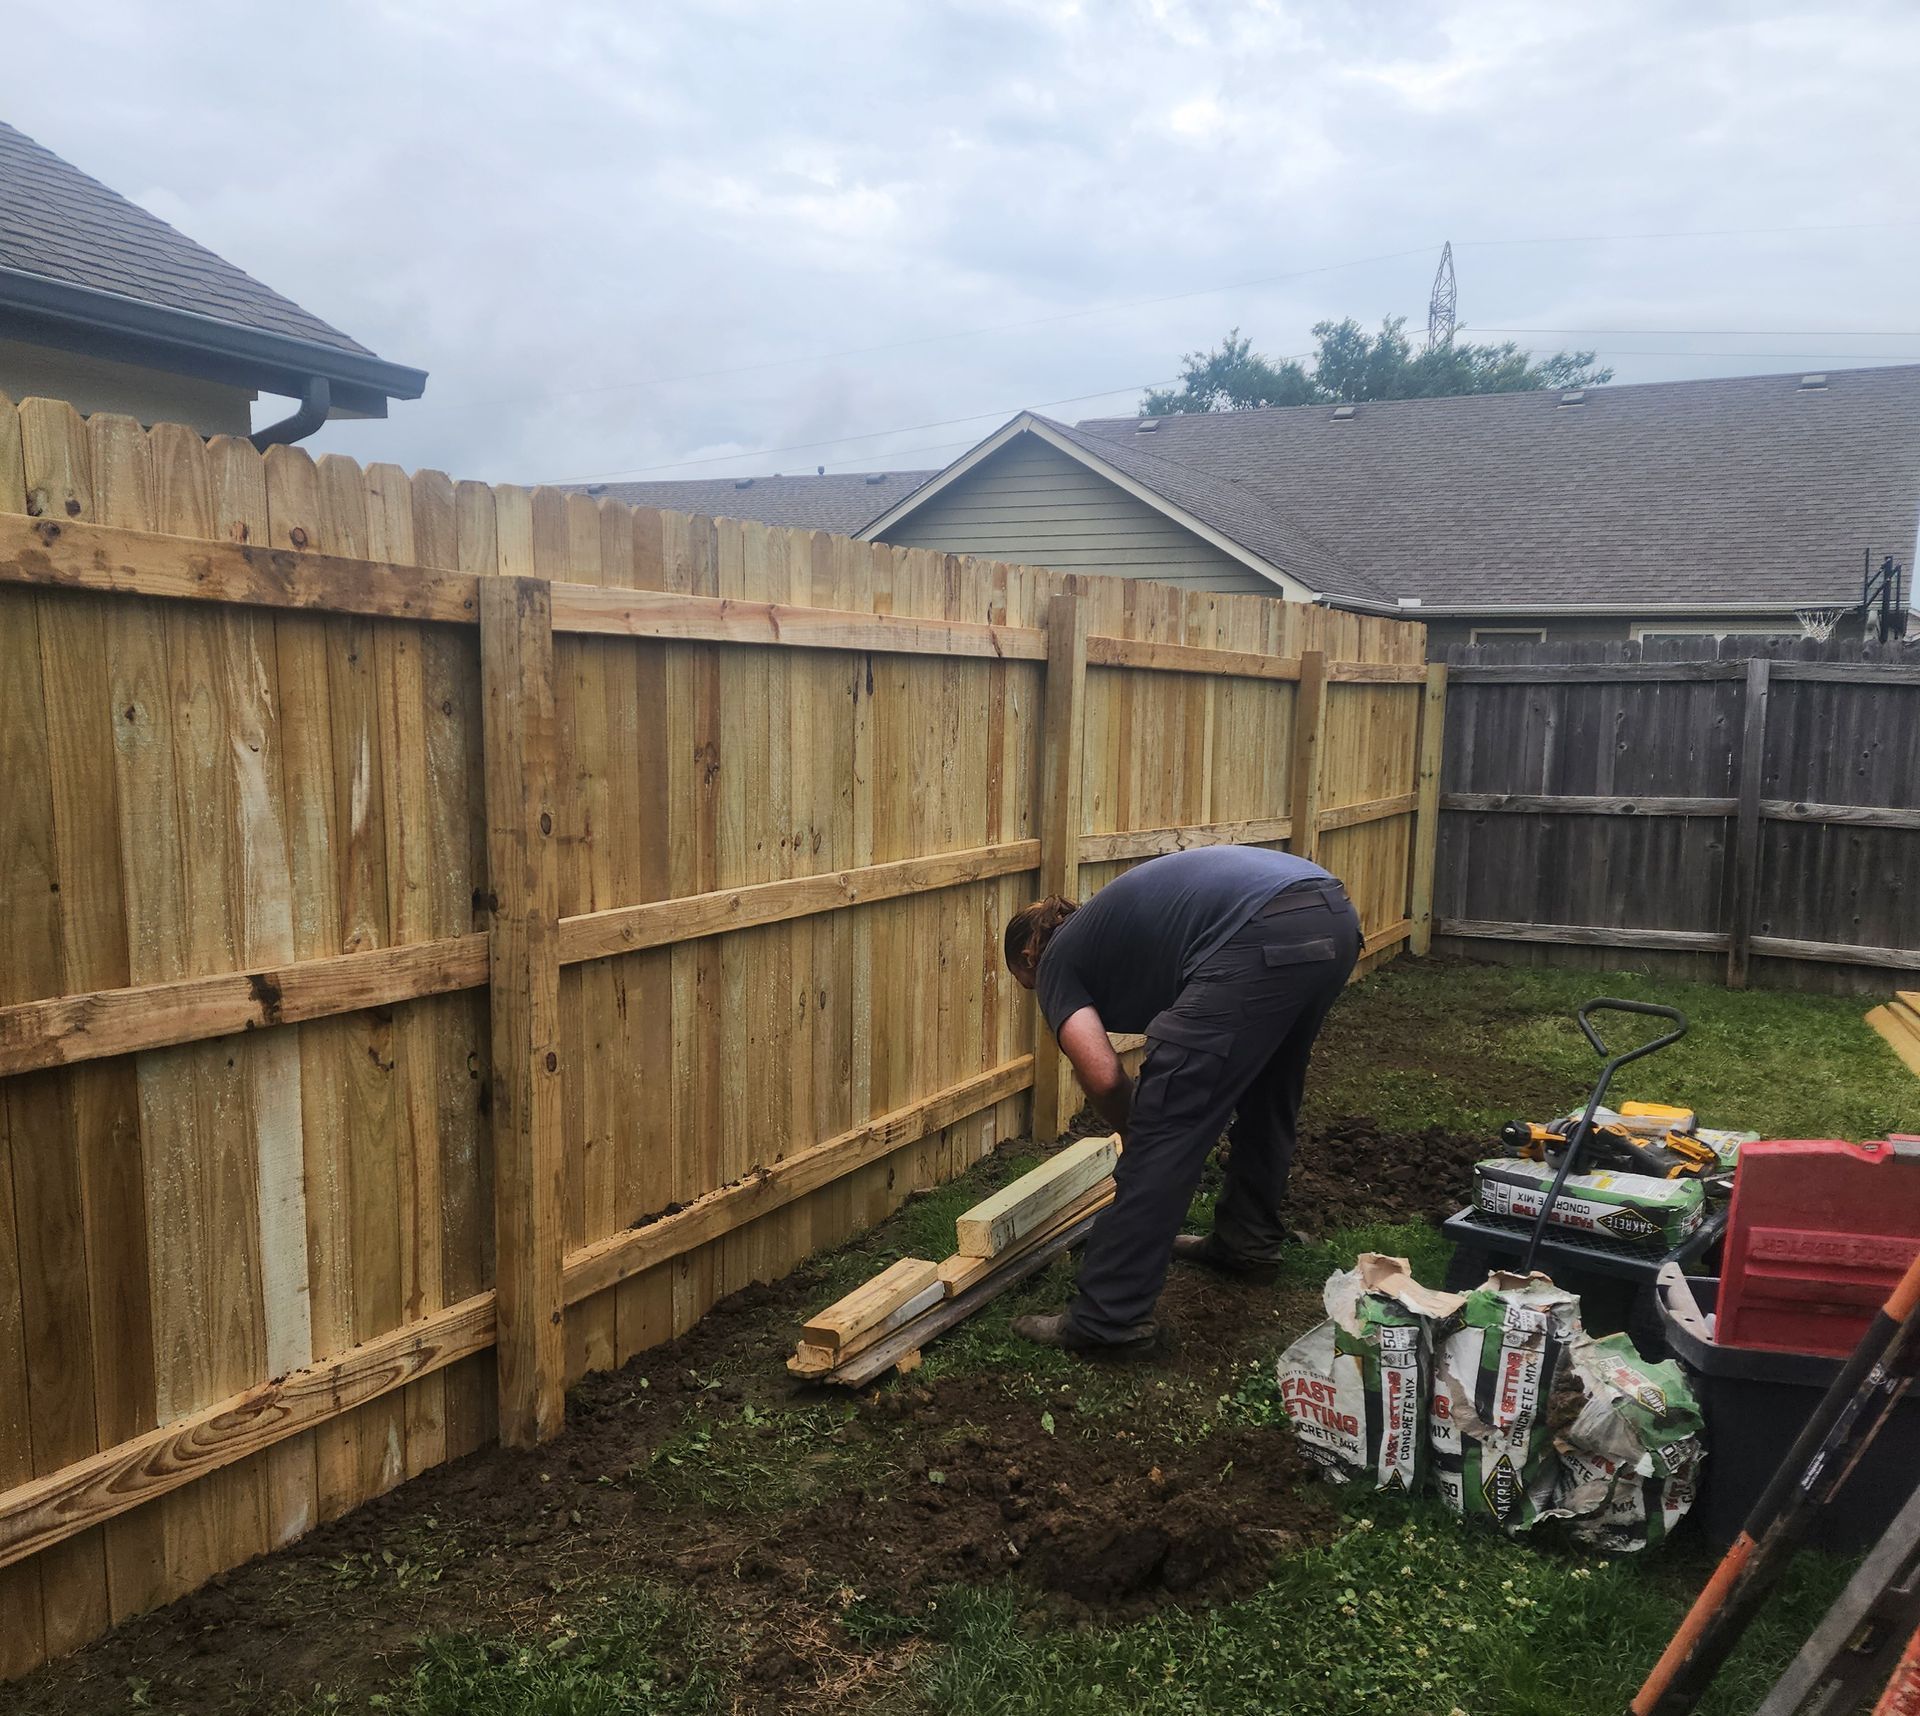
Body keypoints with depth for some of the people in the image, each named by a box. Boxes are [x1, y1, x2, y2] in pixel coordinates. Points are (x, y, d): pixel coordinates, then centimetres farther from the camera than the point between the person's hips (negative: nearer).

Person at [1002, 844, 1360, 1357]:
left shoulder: (1056, 960, 14)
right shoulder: (1108, 925, 36)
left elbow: (1102, 1077, -1)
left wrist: (1134, 1136, 20)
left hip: (1263, 937, -9)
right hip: (1336, 916, 9)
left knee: (1163, 1130, -1)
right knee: (1267, 1099, 30)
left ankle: (1109, 1319, 3)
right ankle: (1250, 1241, 47)